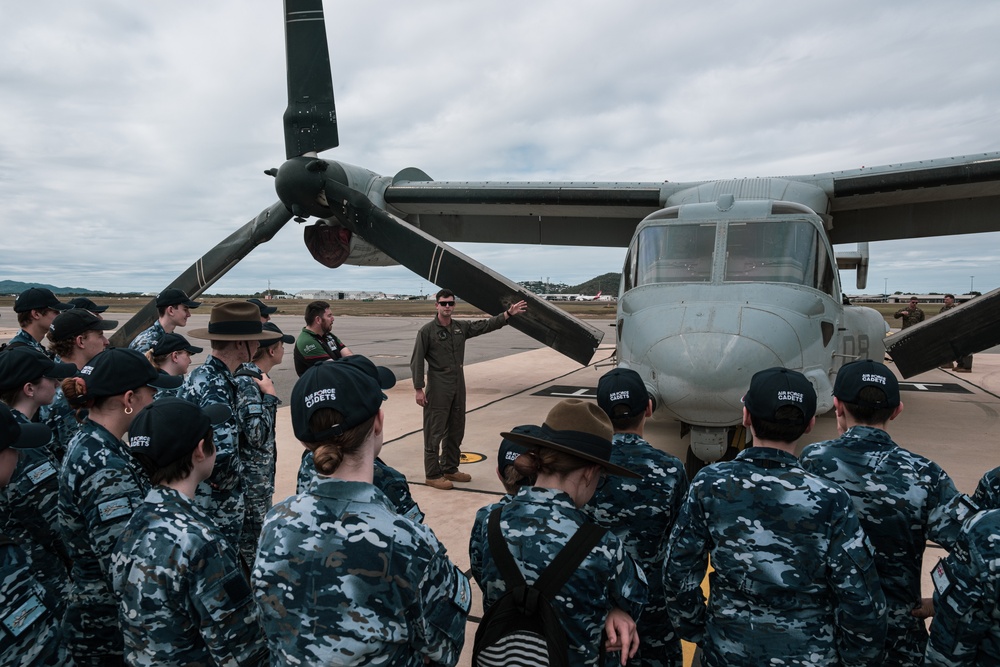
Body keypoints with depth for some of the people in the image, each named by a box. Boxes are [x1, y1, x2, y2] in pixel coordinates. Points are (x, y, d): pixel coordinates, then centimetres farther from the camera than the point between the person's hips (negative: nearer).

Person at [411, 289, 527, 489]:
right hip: (438, 388, -7)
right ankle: (433, 475, 8)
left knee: (456, 431, 15)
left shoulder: (462, 327, 8)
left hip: (458, 386, 7)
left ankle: (450, 469, 28)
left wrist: (508, 313, 0)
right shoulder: (427, 331, -8)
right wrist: (418, 389, -13)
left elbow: (486, 325, 9)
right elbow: (417, 361, -9)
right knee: (434, 433, -1)